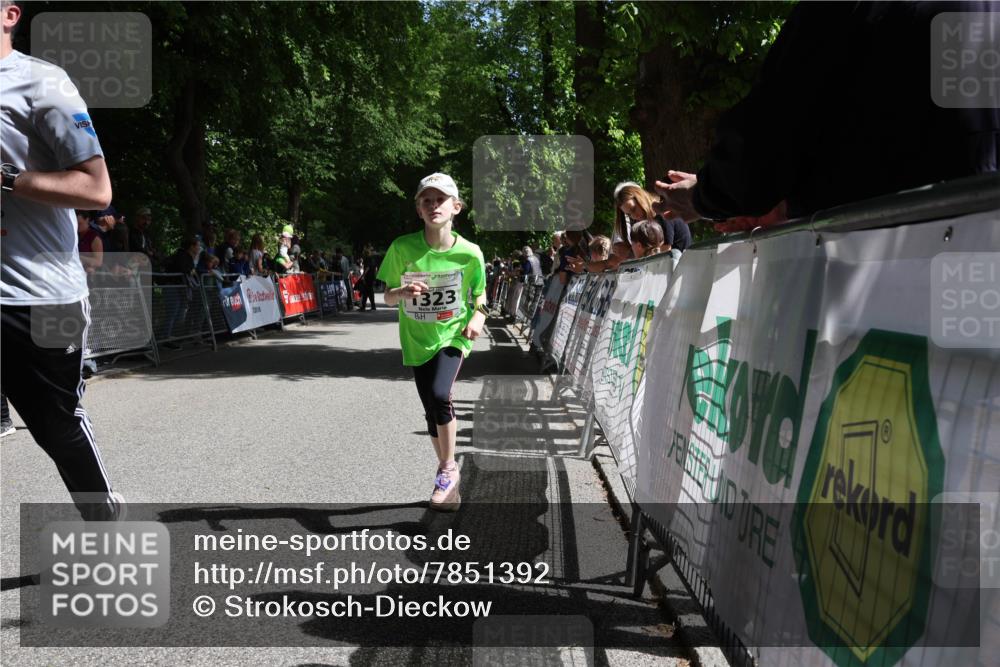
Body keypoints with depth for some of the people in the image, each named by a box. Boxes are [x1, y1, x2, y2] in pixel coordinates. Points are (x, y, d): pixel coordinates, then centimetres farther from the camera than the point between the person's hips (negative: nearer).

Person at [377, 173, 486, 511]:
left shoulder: (469, 252, -11)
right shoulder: (402, 247, -11)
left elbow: (479, 293, 7)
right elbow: (388, 296, -2)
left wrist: (478, 317, -12)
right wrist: (404, 292, -24)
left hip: (452, 334, -2)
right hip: (417, 339, 2)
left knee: (439, 395, -26)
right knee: (432, 411, 11)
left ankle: (447, 469, -5)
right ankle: (449, 475, 32)